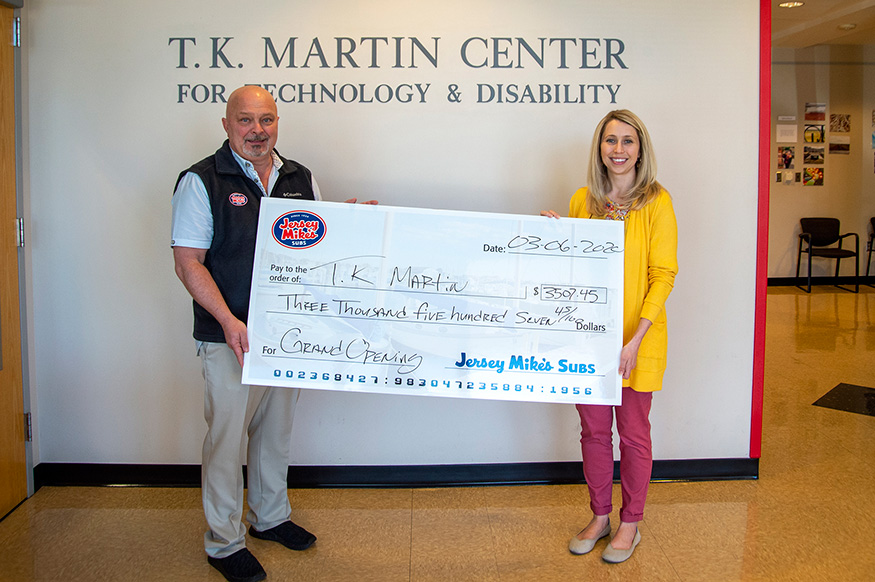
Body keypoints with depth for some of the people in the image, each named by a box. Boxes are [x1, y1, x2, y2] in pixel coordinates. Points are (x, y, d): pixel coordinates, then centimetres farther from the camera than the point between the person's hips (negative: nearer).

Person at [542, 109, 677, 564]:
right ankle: (600, 516, 33)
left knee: (633, 432, 9)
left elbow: (664, 275, -11)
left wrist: (634, 339, -19)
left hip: (637, 339, -4)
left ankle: (630, 524, 28)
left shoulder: (656, 201, -7)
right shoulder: (582, 201, 5)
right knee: (593, 429, 13)